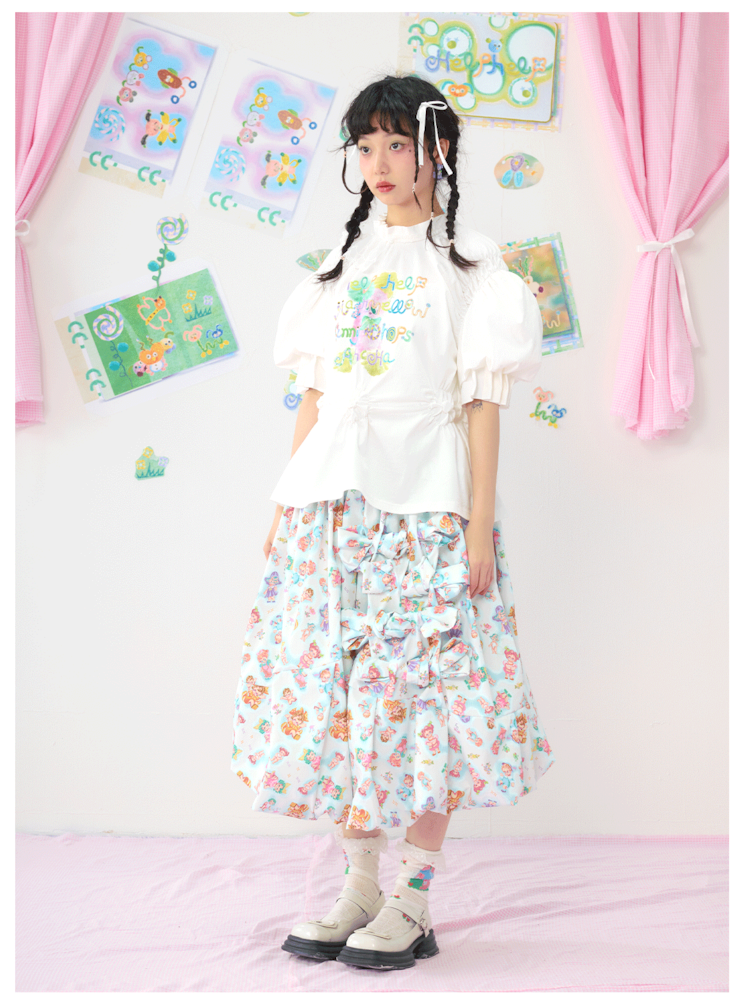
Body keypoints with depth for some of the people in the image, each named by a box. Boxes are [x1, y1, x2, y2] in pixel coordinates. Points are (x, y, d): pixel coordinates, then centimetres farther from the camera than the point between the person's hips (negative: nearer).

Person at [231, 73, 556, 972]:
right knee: (337, 690, 5)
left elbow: (481, 403, -3)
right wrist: (286, 503, 10)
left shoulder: (468, 265, 3)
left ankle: (414, 900, 6)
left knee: (422, 691, -4)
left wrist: (479, 521, -10)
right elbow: (314, 395, 15)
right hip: (332, 501, 5)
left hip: (425, 502, -4)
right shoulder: (342, 264, 17)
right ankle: (359, 888, 16)